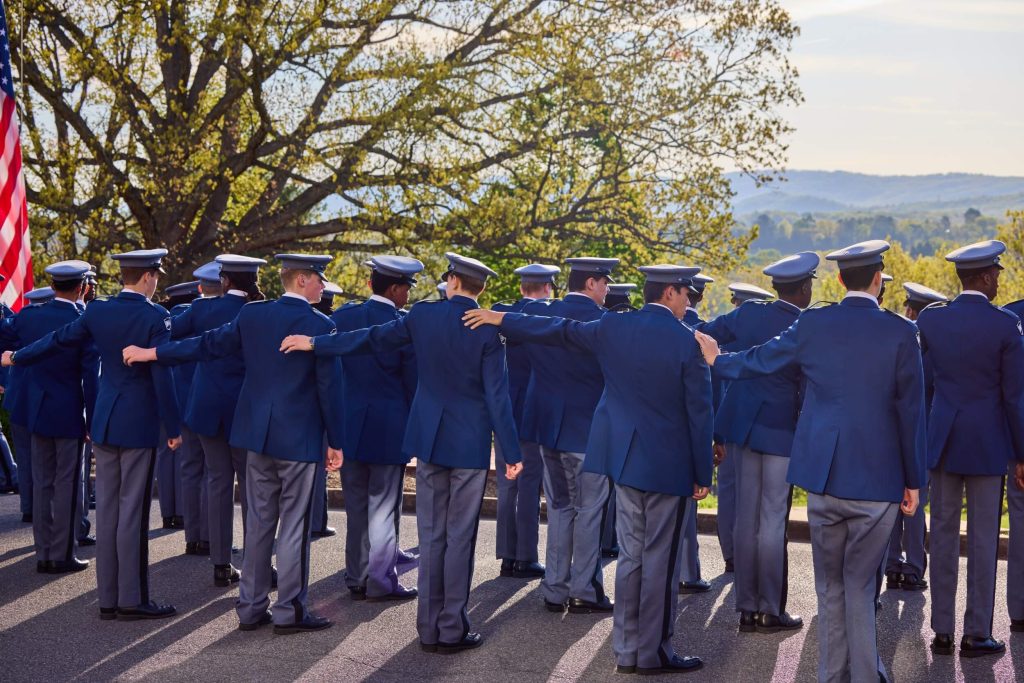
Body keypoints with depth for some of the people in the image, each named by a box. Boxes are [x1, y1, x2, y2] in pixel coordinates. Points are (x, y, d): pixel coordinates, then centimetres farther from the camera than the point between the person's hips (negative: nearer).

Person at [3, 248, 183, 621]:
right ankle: (132, 600, 2)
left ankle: (108, 599, 13)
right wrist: (173, 428, -7)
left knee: (107, 510, 9)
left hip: (104, 423, 5)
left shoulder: (98, 311, 2)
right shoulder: (155, 317, -12)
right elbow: (162, 375, -14)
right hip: (139, 424, -5)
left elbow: (58, 340, 13)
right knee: (133, 511, -2)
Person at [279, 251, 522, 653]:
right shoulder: (488, 330, -9)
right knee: (460, 536, 2)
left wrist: (315, 344, 16)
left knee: (431, 534, 10)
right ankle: (452, 629, 5)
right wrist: (511, 452, -5)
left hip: (430, 438, 3)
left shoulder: (424, 314, -2)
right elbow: (497, 395, -11)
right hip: (470, 443, -3)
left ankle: (429, 628, 13)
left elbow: (373, 339, 4)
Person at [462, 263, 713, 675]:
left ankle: (627, 651, 16)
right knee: (660, 559, 2)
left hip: (625, 456, 5)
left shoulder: (613, 328, 1)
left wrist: (500, 319, 25)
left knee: (630, 556, 12)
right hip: (669, 465, -5)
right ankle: (653, 654, 7)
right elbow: (699, 413, -9)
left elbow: (557, 331, 12)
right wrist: (702, 475, -2)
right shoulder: (687, 341, -11)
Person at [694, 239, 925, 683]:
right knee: (861, 583, 6)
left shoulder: (812, 324, -2)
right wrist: (914, 480, 4)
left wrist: (717, 360, 32)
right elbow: (911, 410, -4)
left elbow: (759, 361, 12)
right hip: (878, 478, -2)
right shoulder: (899, 332, -7)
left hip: (824, 476, 2)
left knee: (829, 584, 12)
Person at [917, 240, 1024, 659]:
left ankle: (941, 631, 13)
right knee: (983, 538, 4)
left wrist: (921, 442, 19)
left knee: (943, 533, 9)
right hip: (988, 443, -3)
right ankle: (976, 635, 9)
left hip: (942, 439, 3)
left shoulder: (929, 319, -1)